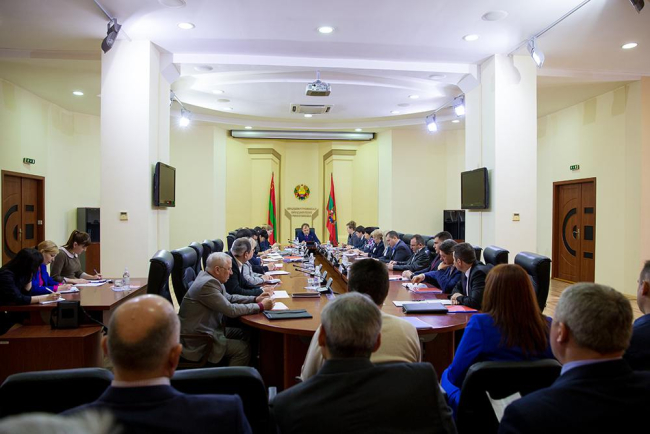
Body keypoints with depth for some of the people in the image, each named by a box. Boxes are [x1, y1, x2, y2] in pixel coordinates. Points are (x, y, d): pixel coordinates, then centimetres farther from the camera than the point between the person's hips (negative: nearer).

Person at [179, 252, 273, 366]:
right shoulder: (208, 283, -25)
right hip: (197, 341, -10)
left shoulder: (208, 278, 5)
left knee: (243, 333, 13)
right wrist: (261, 306, -16)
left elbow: (229, 298, 14)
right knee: (244, 349, -10)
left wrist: (255, 299, 3)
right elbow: (231, 310, -24)